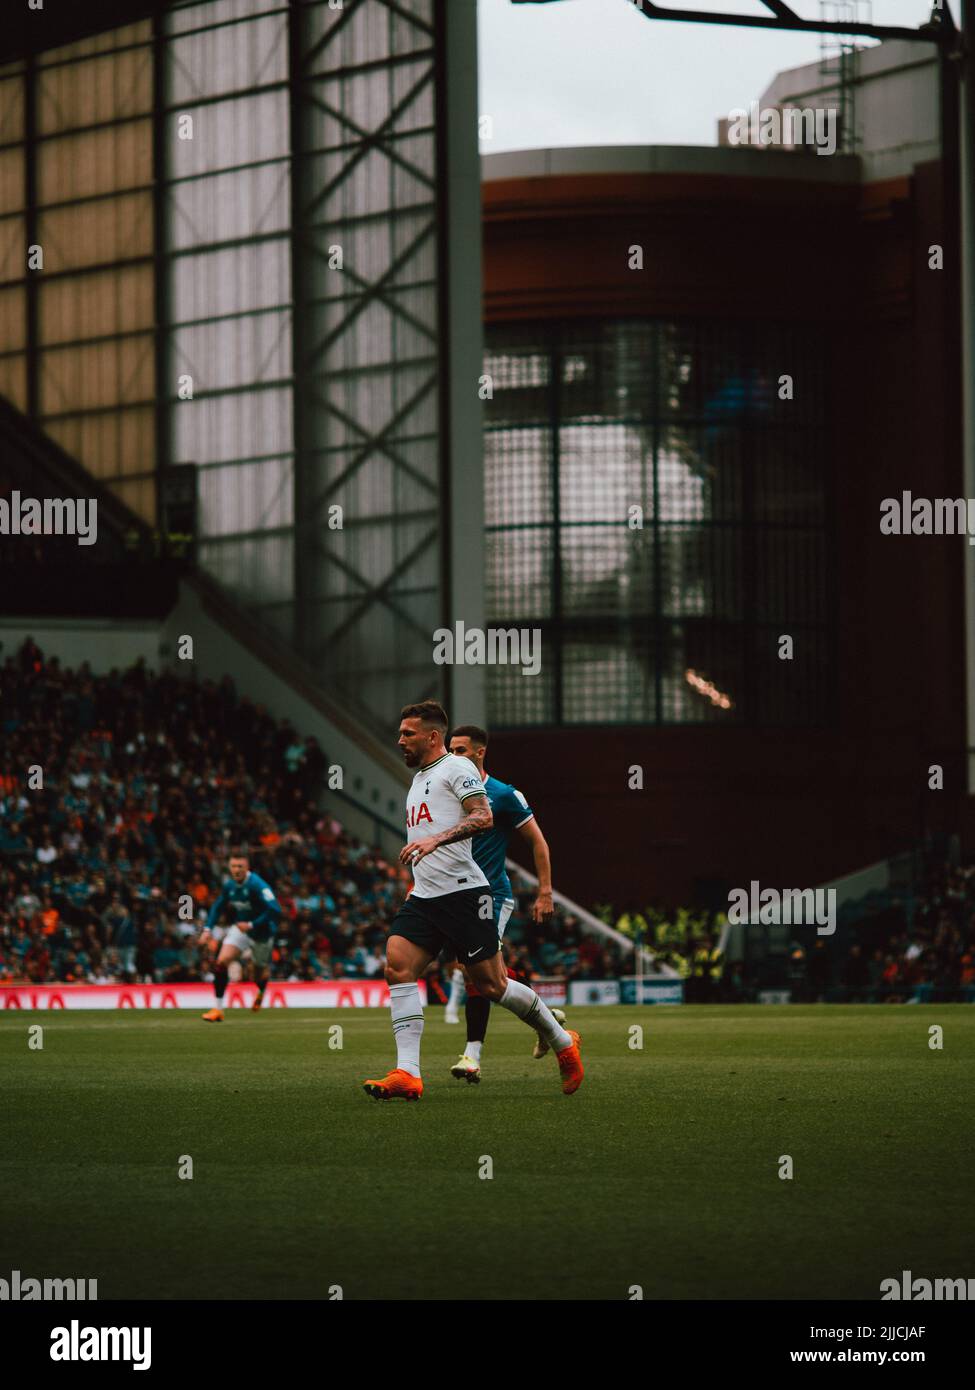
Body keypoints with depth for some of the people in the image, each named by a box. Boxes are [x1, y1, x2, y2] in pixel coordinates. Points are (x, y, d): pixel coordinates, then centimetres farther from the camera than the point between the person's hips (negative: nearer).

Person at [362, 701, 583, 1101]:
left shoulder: (456, 768, -5)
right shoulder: (418, 780, 23)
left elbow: (483, 817, -19)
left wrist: (436, 840, -30)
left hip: (462, 892, -8)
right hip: (423, 898, 8)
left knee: (492, 985, -4)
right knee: (397, 967, -14)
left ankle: (562, 1042, 18)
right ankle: (407, 1075, -20)